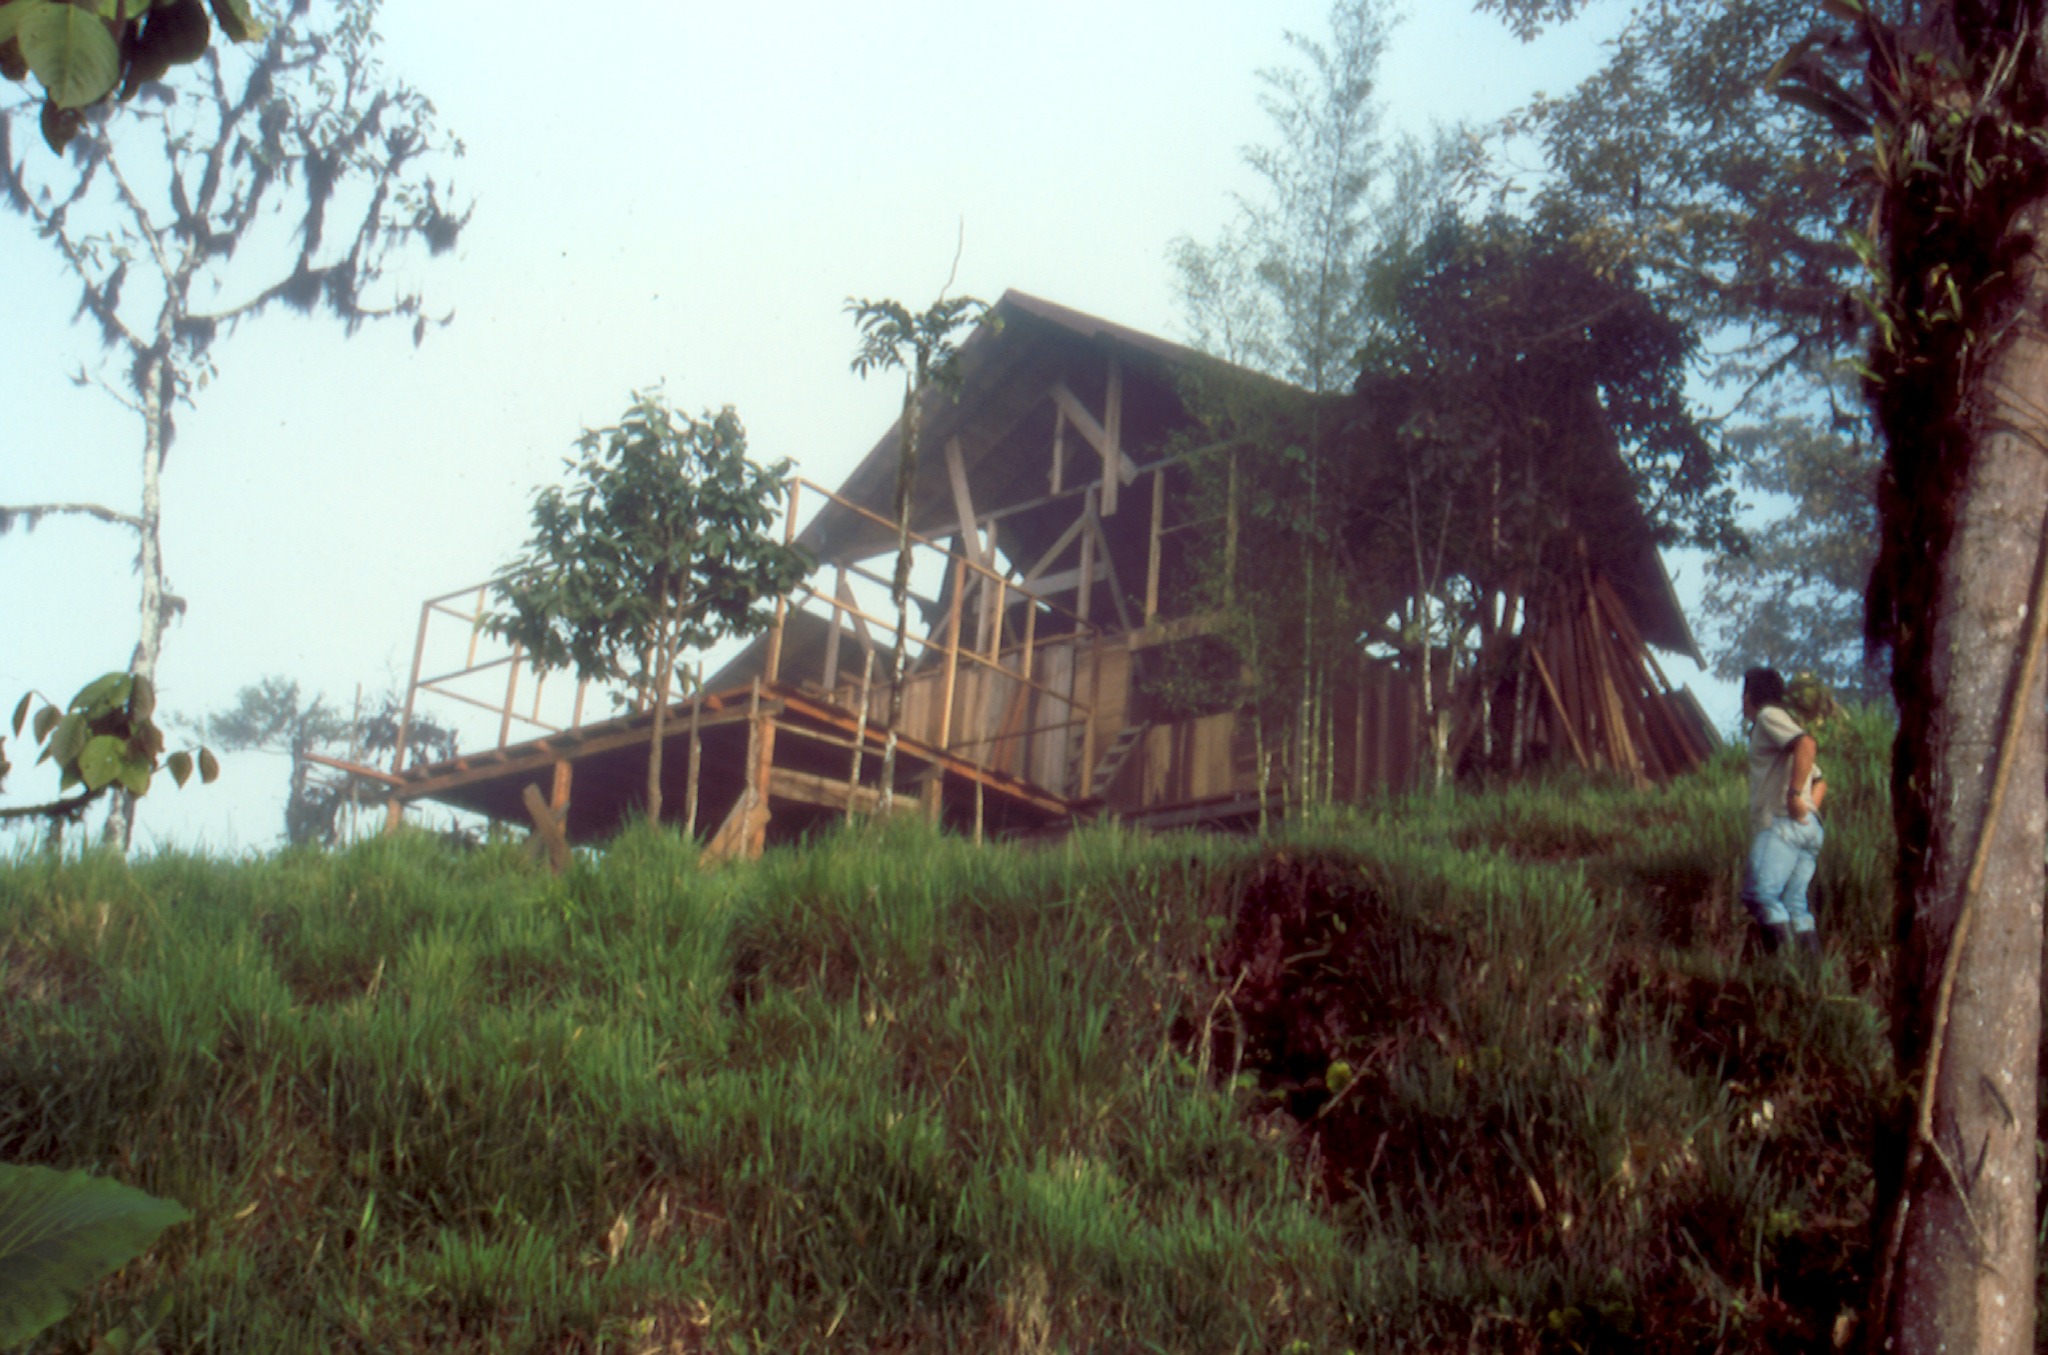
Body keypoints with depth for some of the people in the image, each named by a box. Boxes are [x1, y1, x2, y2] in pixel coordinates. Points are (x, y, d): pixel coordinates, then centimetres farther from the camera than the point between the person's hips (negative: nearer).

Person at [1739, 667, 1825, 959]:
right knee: (1794, 905, 2)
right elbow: (1820, 781, 34)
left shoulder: (1769, 716, 2)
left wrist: (1794, 795, -19)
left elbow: (1806, 744, -19)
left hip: (1783, 823, -10)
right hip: (1809, 831, 10)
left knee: (1759, 893, -19)